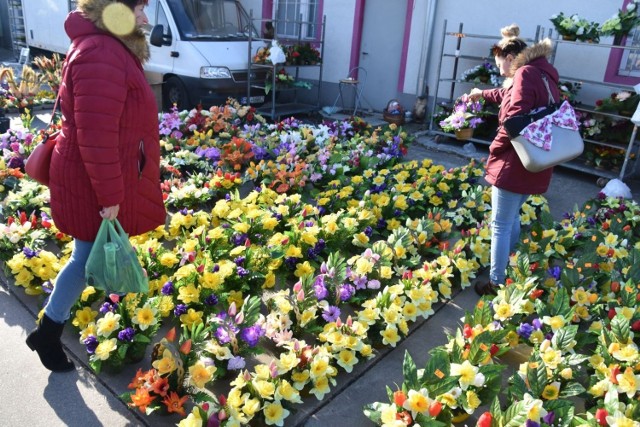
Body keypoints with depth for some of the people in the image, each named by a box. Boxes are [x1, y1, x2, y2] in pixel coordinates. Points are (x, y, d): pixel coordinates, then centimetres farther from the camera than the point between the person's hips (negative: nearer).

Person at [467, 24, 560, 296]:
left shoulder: (525, 73, -14)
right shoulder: (544, 74, 16)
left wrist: (494, 151, -11)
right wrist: (484, 94, 50)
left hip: (515, 164, -10)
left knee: (501, 225, 0)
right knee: (513, 218, 23)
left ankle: (496, 284, 9)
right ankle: (508, 272, 36)